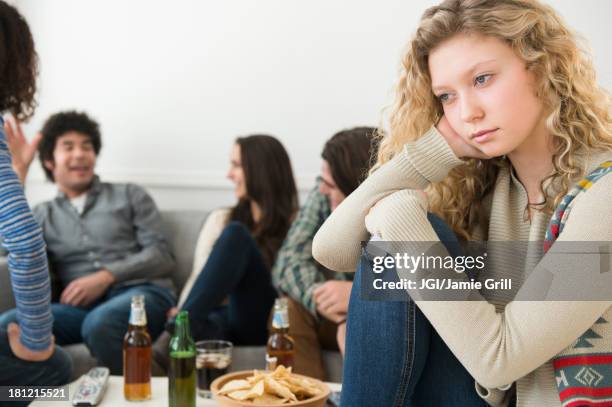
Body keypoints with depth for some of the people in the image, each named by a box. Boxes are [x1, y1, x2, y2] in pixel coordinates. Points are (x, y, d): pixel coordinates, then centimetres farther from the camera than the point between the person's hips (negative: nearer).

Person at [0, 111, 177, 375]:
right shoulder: (43, 215, 24)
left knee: (99, 324, -38)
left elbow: (161, 256, 7)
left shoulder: (130, 195, 18)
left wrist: (105, 277, -8)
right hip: (82, 305, 2)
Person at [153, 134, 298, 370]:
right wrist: (182, 312, -10)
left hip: (264, 323, -1)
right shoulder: (221, 219, 21)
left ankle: (177, 332, -39)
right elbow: (199, 275, 12)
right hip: (220, 316, 1)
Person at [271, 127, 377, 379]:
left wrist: (358, 293, -41)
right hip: (337, 316, 4)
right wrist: (326, 301, -34)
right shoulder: (324, 195, -8)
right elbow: (289, 262, -15)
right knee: (290, 309, -23)